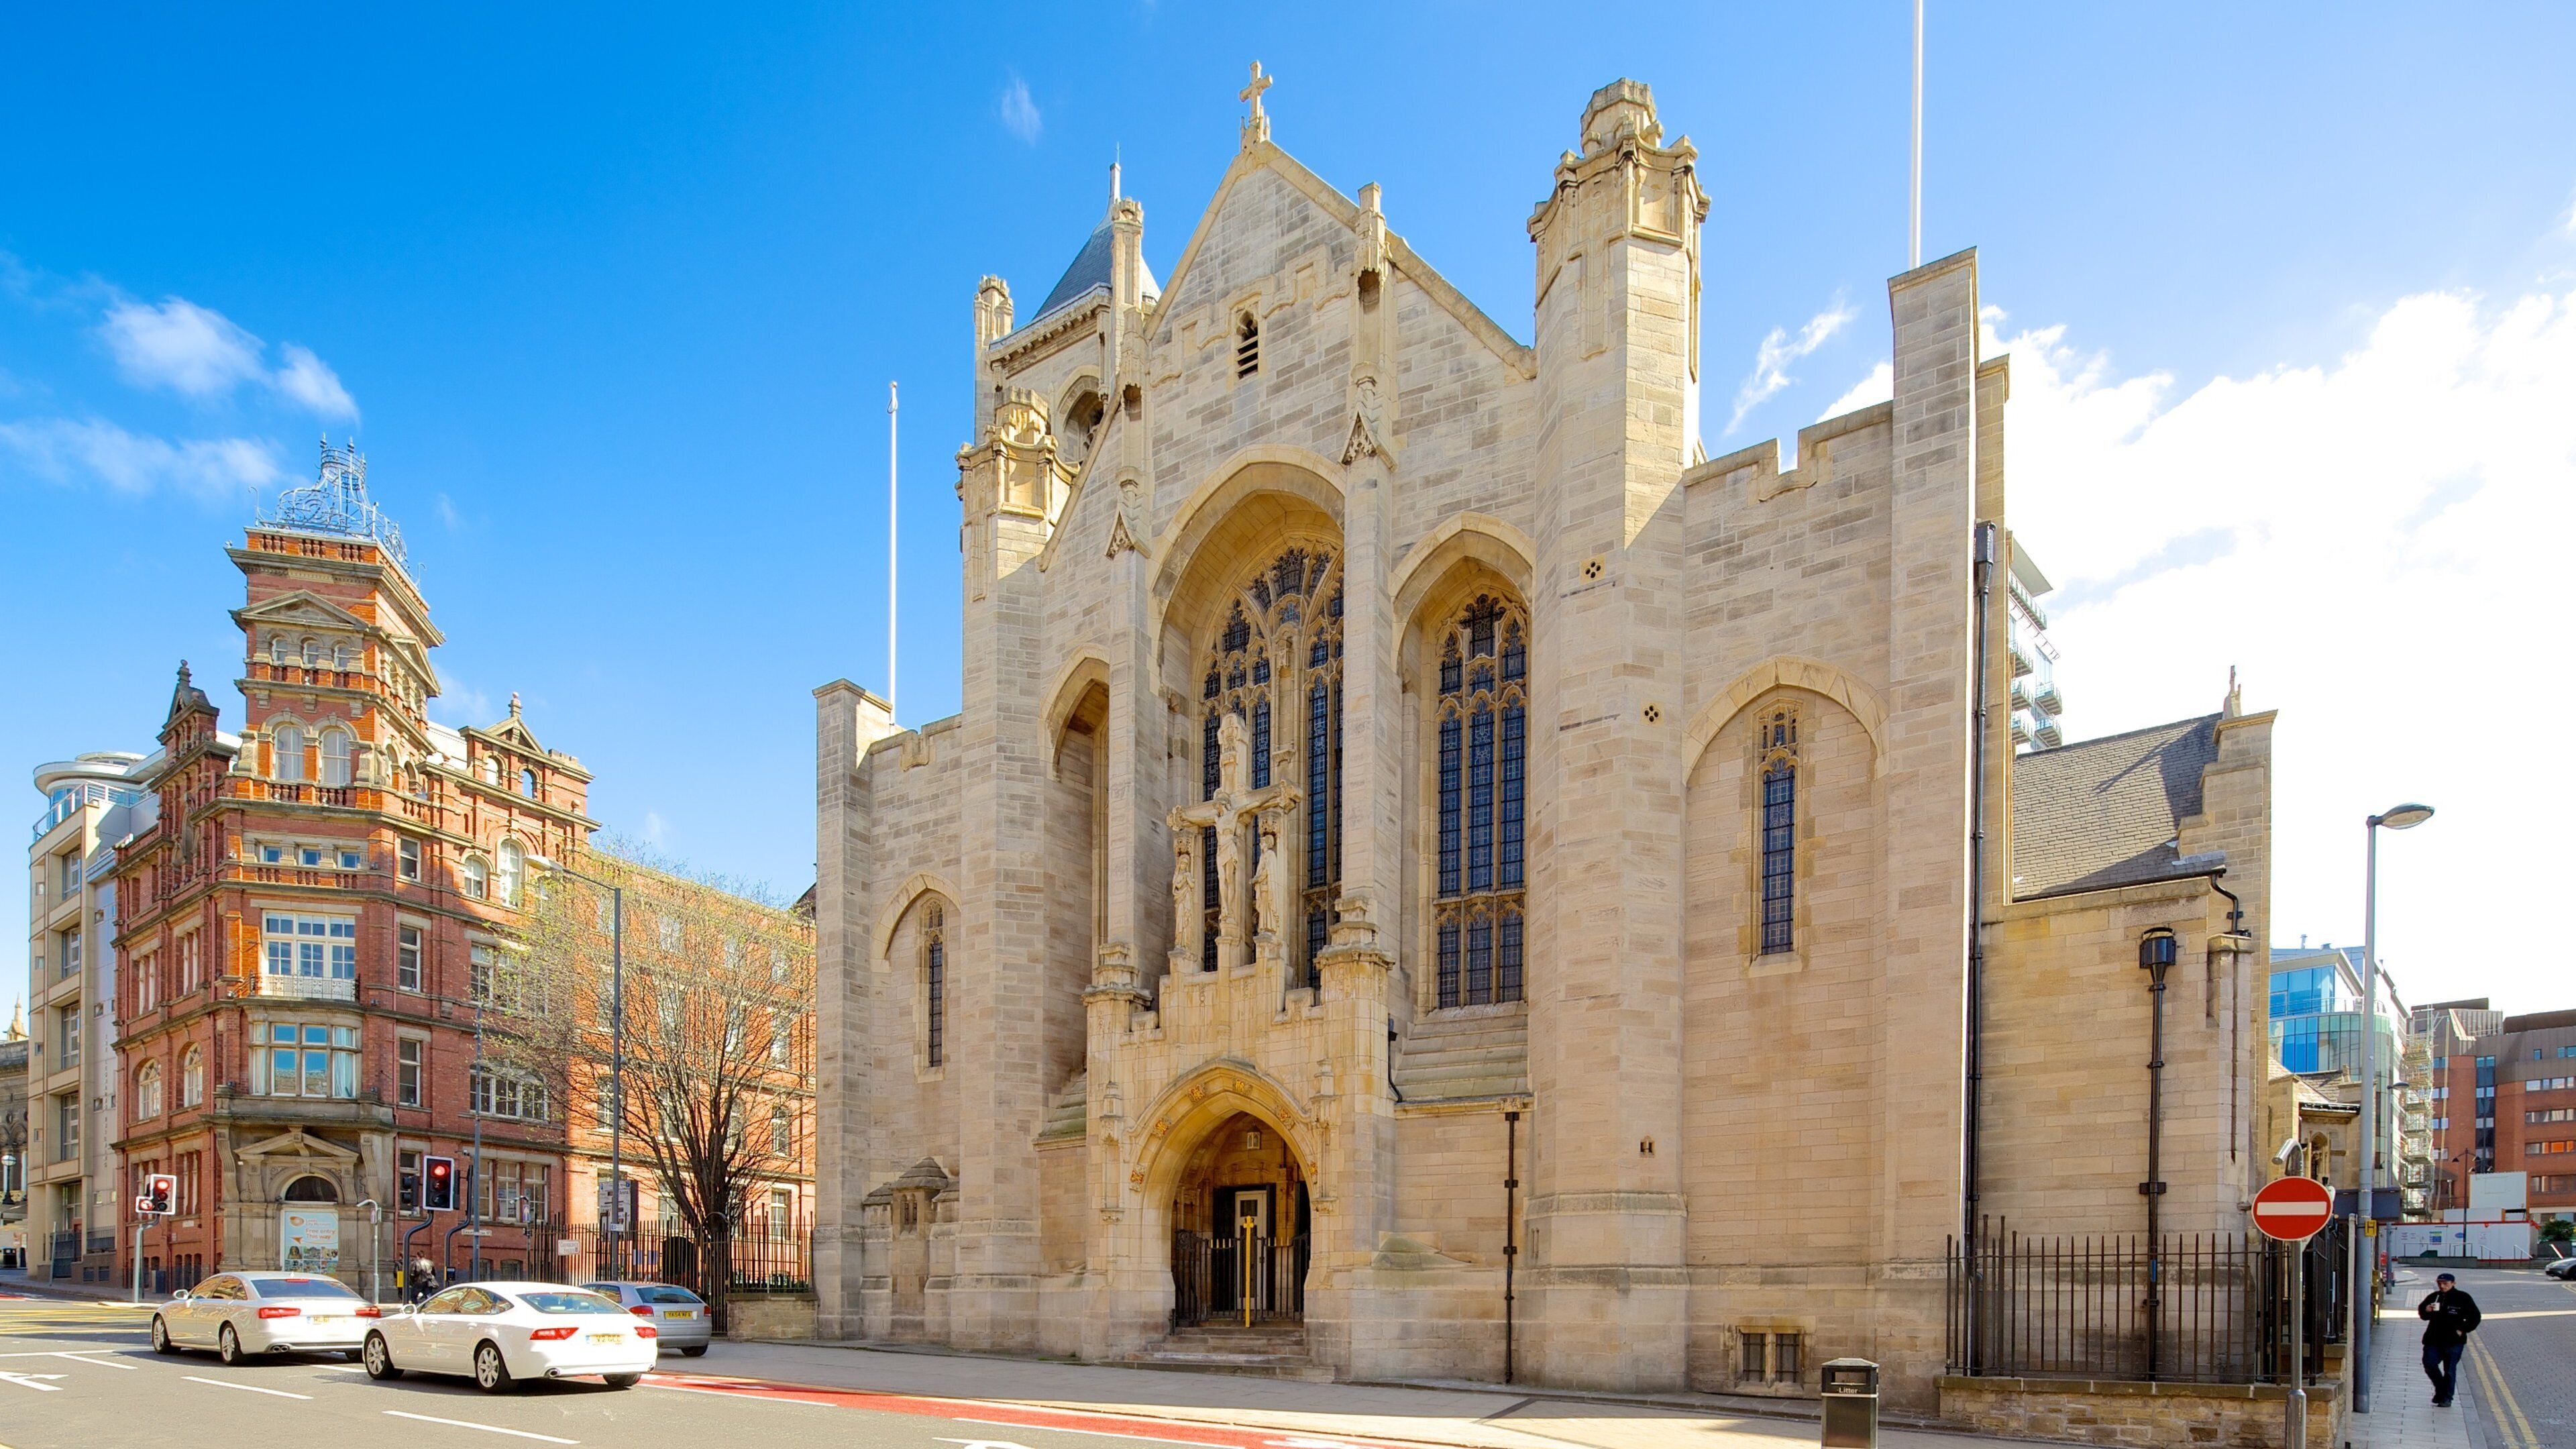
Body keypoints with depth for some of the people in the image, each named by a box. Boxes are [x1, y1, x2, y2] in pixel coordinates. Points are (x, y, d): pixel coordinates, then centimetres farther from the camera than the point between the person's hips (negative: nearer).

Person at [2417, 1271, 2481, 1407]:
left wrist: (2463, 1330, -6)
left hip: (2453, 1341, -4)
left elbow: (2475, 1317, 2)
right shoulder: (2433, 1297, 8)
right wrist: (2426, 1310, -8)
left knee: (2450, 1371, 1)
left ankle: (2446, 1398, 12)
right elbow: (2422, 1314, 15)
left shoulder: (2463, 1298, -2)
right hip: (2434, 1340, 4)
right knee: (2429, 1365, -3)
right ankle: (2440, 1389, 20)